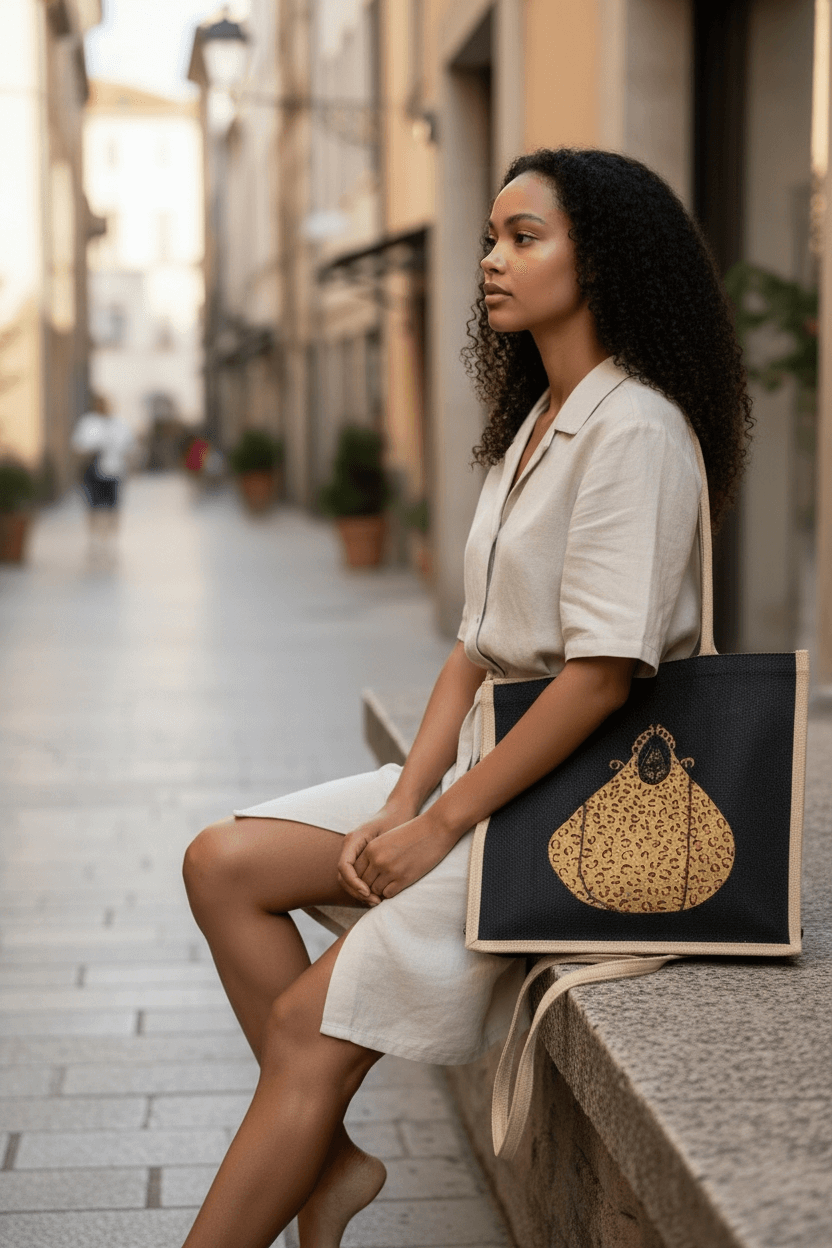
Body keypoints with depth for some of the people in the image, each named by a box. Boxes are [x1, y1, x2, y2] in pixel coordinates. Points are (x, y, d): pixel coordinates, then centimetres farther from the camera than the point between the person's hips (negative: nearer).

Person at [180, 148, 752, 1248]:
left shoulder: (635, 428, -17)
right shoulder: (531, 424, 14)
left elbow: (603, 672, -23)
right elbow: (478, 645, 11)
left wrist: (444, 820, -18)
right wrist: (405, 800, -2)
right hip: (492, 763, 9)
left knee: (310, 1024, -12)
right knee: (225, 863, 0)